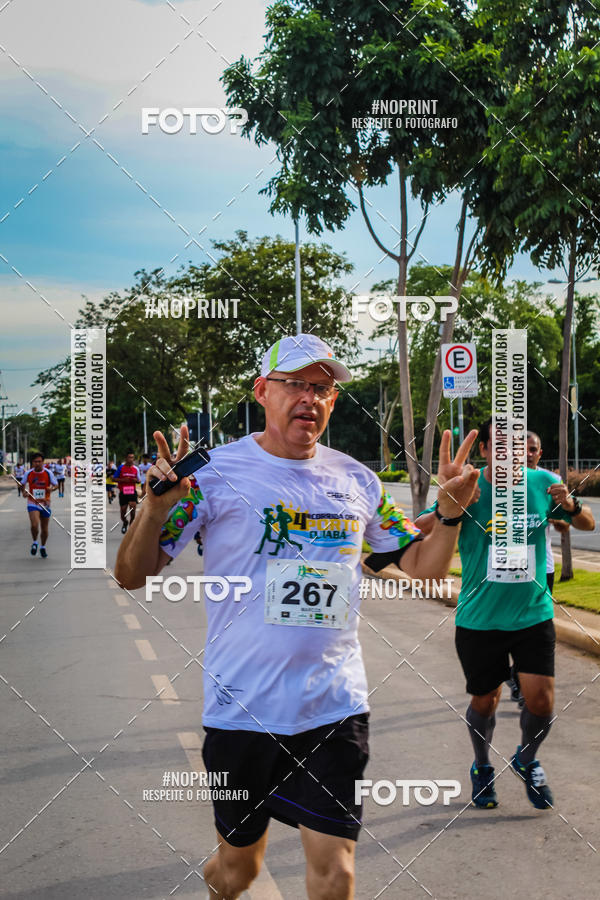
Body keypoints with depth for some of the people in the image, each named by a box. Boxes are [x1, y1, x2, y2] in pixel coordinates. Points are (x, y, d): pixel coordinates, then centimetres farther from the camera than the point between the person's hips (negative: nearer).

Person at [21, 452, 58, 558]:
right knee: (34, 525, -21)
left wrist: (52, 488, -22)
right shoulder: (28, 473, -4)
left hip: (45, 504, 1)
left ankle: (43, 547, 34)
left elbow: (56, 485, 1)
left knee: (44, 529, 10)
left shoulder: (48, 473, -6)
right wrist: (24, 492, -7)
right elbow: (23, 484, 13)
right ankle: (35, 543, 8)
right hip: (32, 503, -1)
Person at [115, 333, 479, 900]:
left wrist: (450, 510, -6)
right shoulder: (216, 472, -7)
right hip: (243, 708, -2)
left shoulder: (357, 480, 5)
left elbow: (423, 566, 12)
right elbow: (132, 575, -7)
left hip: (336, 708, 2)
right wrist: (157, 505, -25)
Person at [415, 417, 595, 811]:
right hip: (480, 618, -1)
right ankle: (483, 768, 40)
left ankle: (526, 760, 28)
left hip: (534, 614, 1)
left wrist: (572, 506, -14)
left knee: (541, 701, -5)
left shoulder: (543, 483, -5)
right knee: (485, 701, 10)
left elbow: (588, 524, 9)